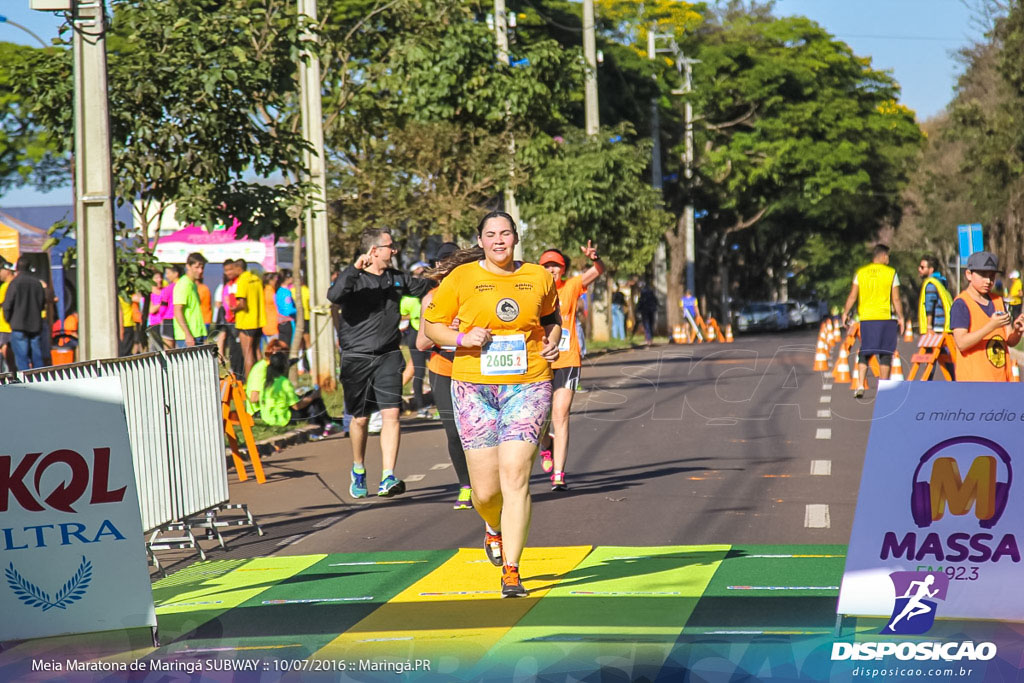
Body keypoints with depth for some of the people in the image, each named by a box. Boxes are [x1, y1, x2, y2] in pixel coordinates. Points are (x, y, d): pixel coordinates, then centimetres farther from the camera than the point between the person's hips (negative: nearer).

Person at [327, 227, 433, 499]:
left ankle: (388, 478, -17)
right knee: (360, 418, 8)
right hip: (357, 357, -3)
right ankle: (358, 470, 32)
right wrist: (355, 269, -34)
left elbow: (421, 287, 31)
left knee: (391, 414, -12)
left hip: (389, 356, 3)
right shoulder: (353, 279, -6)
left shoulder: (396, 278, 12)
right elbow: (334, 296, -28)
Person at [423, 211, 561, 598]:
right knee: (485, 490, 1)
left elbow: (551, 317, 26)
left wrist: (552, 342, 6)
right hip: (475, 387, 0)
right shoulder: (462, 279, 1)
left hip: (528, 387, 0)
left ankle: (511, 571, -6)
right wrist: (462, 339, -10)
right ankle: (494, 528, 38)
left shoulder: (539, 277, 7)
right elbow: (431, 324, 7)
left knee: (515, 479, -12)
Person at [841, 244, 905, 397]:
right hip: (886, 318, -3)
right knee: (885, 353, 5)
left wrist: (845, 313, 13)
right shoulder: (891, 273, -2)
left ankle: (861, 385, -1)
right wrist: (901, 317, 3)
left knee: (865, 352, 10)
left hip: (866, 317, 3)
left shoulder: (861, 273, 5)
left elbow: (852, 296, 3)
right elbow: (896, 299, -4)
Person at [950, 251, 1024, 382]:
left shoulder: (998, 301, 14)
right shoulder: (961, 304, -9)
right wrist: (991, 326, -29)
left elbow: (1011, 341, 12)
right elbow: (961, 343, -20)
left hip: (1001, 379, 8)